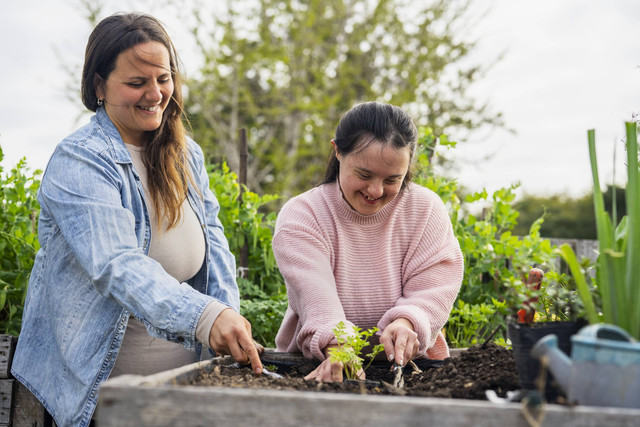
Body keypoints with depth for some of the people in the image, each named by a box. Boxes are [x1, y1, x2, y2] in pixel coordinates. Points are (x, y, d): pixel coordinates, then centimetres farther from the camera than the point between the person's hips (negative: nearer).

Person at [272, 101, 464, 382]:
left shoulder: (427, 210, 2)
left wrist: (406, 323, -30)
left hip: (407, 363, -1)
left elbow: (433, 291, -8)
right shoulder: (300, 217, -5)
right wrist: (338, 347, -40)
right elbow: (315, 295, -21)